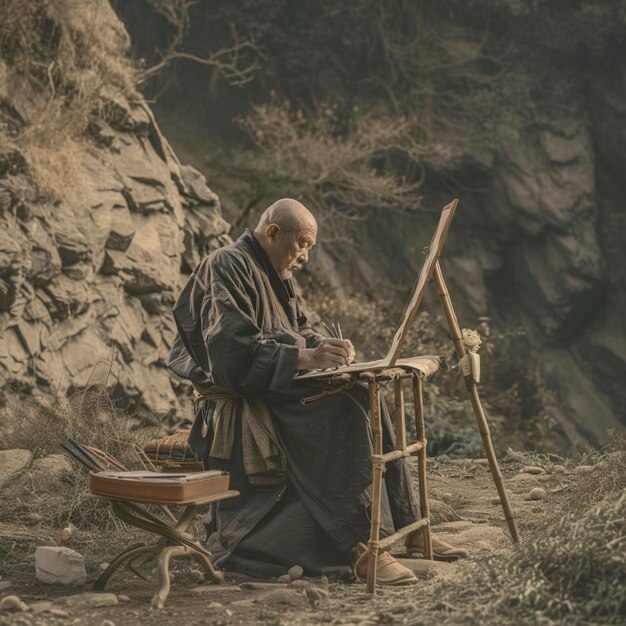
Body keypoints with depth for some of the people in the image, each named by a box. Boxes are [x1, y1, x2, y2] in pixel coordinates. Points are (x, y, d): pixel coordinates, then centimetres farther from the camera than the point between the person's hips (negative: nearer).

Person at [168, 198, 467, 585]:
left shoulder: (277, 276, 19)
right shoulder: (227, 268, -12)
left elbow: (300, 331, 23)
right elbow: (233, 349, -24)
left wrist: (324, 347, -1)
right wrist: (305, 357, -31)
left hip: (275, 394, 10)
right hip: (237, 405, -10)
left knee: (366, 406, -7)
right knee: (339, 414, -28)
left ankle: (406, 526, -4)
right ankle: (360, 548, -32)